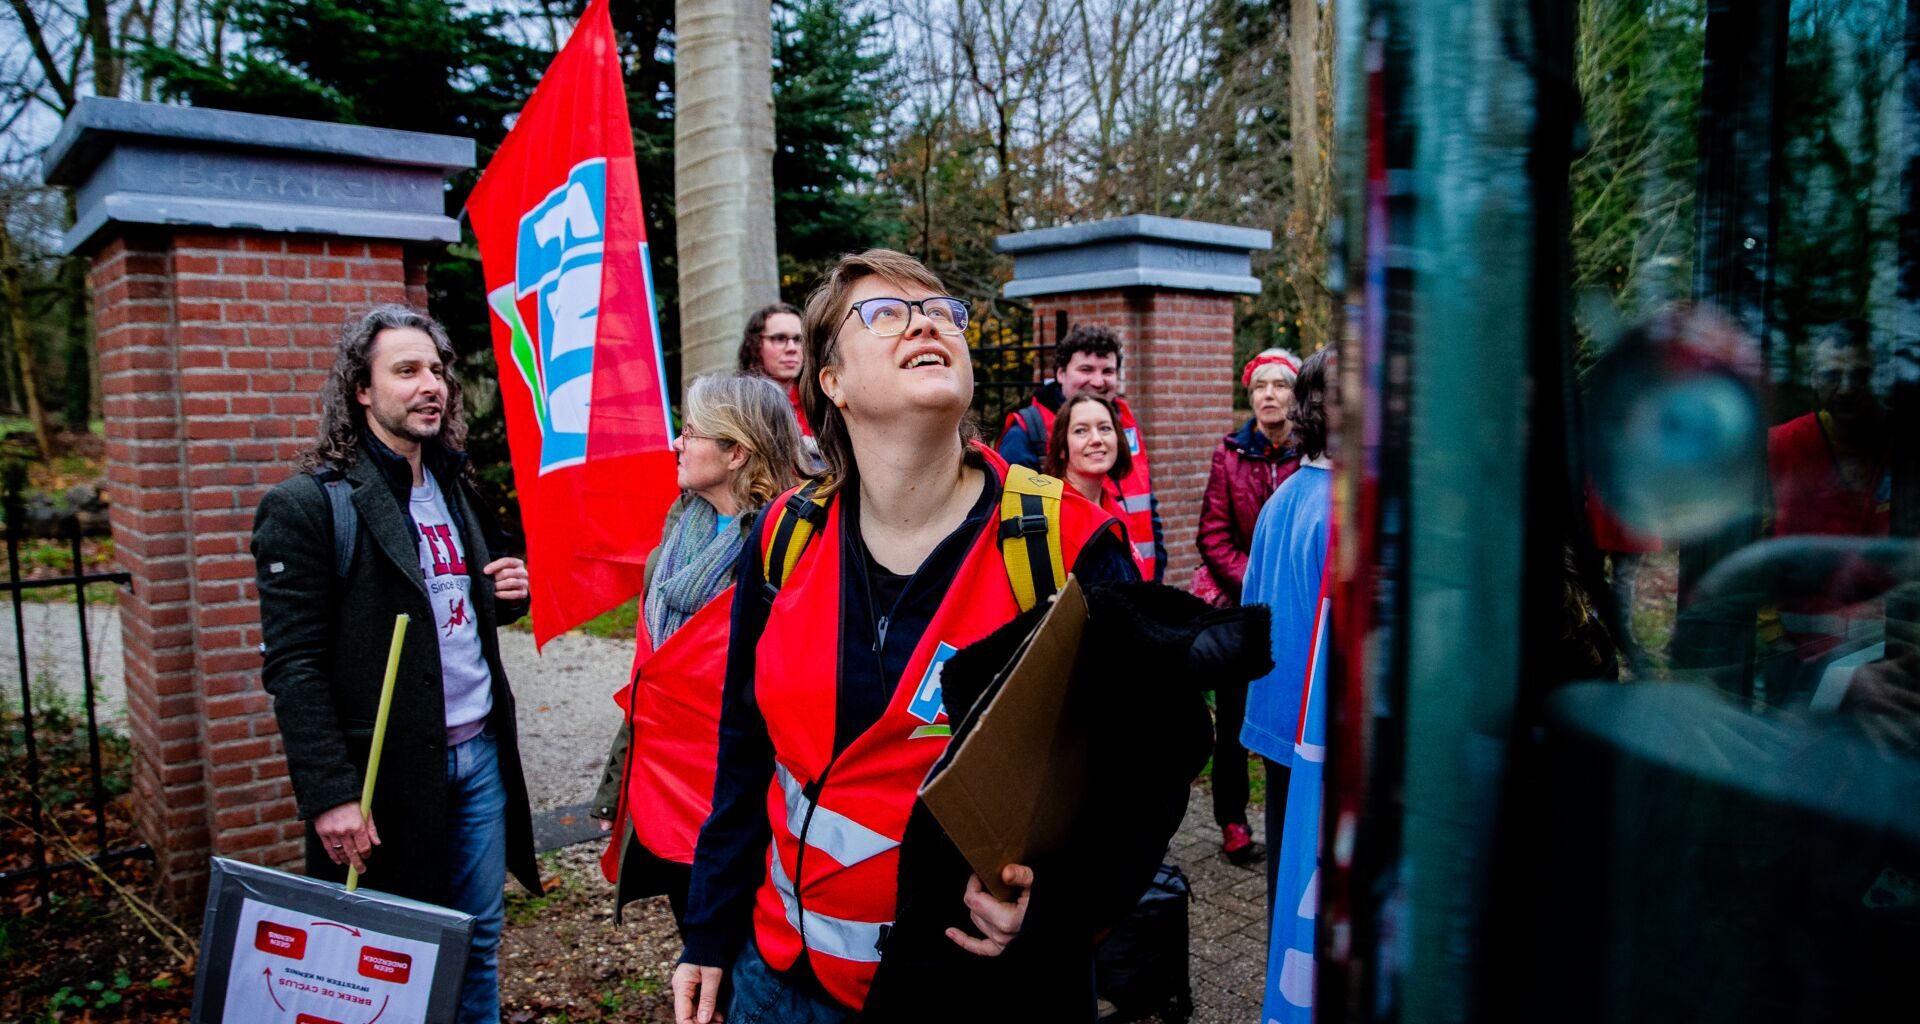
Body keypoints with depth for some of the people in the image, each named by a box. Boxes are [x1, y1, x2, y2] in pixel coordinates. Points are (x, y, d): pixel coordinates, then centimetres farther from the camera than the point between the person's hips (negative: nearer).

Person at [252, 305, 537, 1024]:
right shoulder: (307, 505, -11)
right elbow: (293, 666, -14)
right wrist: (329, 794, -18)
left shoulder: (457, 487, 11)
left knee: (479, 942, 16)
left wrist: (505, 595, 0)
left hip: (479, 750, 6)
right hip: (388, 768, -6)